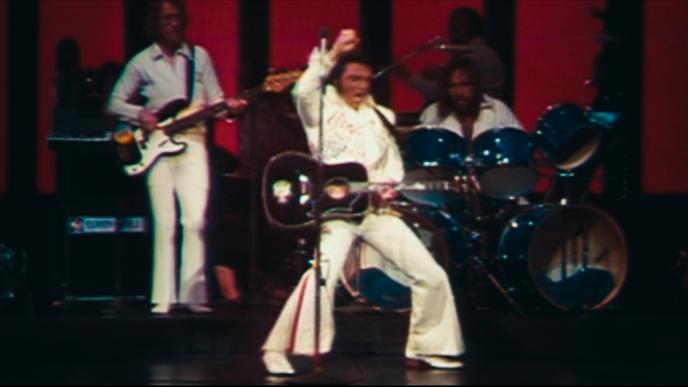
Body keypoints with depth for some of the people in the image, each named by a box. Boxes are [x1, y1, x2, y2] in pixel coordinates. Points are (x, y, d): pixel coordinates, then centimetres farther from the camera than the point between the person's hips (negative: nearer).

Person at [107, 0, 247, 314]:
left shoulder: (199, 56, 11)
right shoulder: (141, 62, 7)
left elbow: (214, 99, 9)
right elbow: (115, 103, 10)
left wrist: (228, 107, -13)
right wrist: (139, 115, -8)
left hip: (192, 143, 1)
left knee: (195, 219, -12)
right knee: (164, 223, -4)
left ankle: (193, 294, -7)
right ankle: (164, 299, 0)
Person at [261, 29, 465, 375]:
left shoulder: (381, 116, 18)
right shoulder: (322, 109, 3)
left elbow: (393, 164, 18)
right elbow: (303, 91, -20)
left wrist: (390, 186, -3)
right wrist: (332, 54, -23)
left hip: (377, 209, 6)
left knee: (432, 275, 1)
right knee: (322, 276, -28)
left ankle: (426, 349, 16)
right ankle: (277, 351, -20)